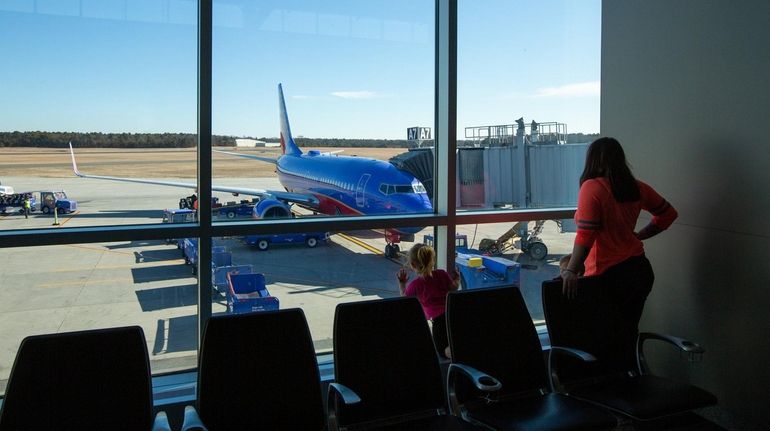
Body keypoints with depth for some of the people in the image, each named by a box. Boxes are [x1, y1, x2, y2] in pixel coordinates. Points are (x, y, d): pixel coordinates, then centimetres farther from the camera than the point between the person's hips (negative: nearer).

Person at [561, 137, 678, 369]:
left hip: (610, 274, -7)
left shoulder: (592, 187, -14)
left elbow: (585, 235, -21)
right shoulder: (636, 188, 6)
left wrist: (571, 271, -20)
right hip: (640, 269, 7)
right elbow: (668, 213, 19)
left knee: (608, 340, 5)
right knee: (628, 335, 17)